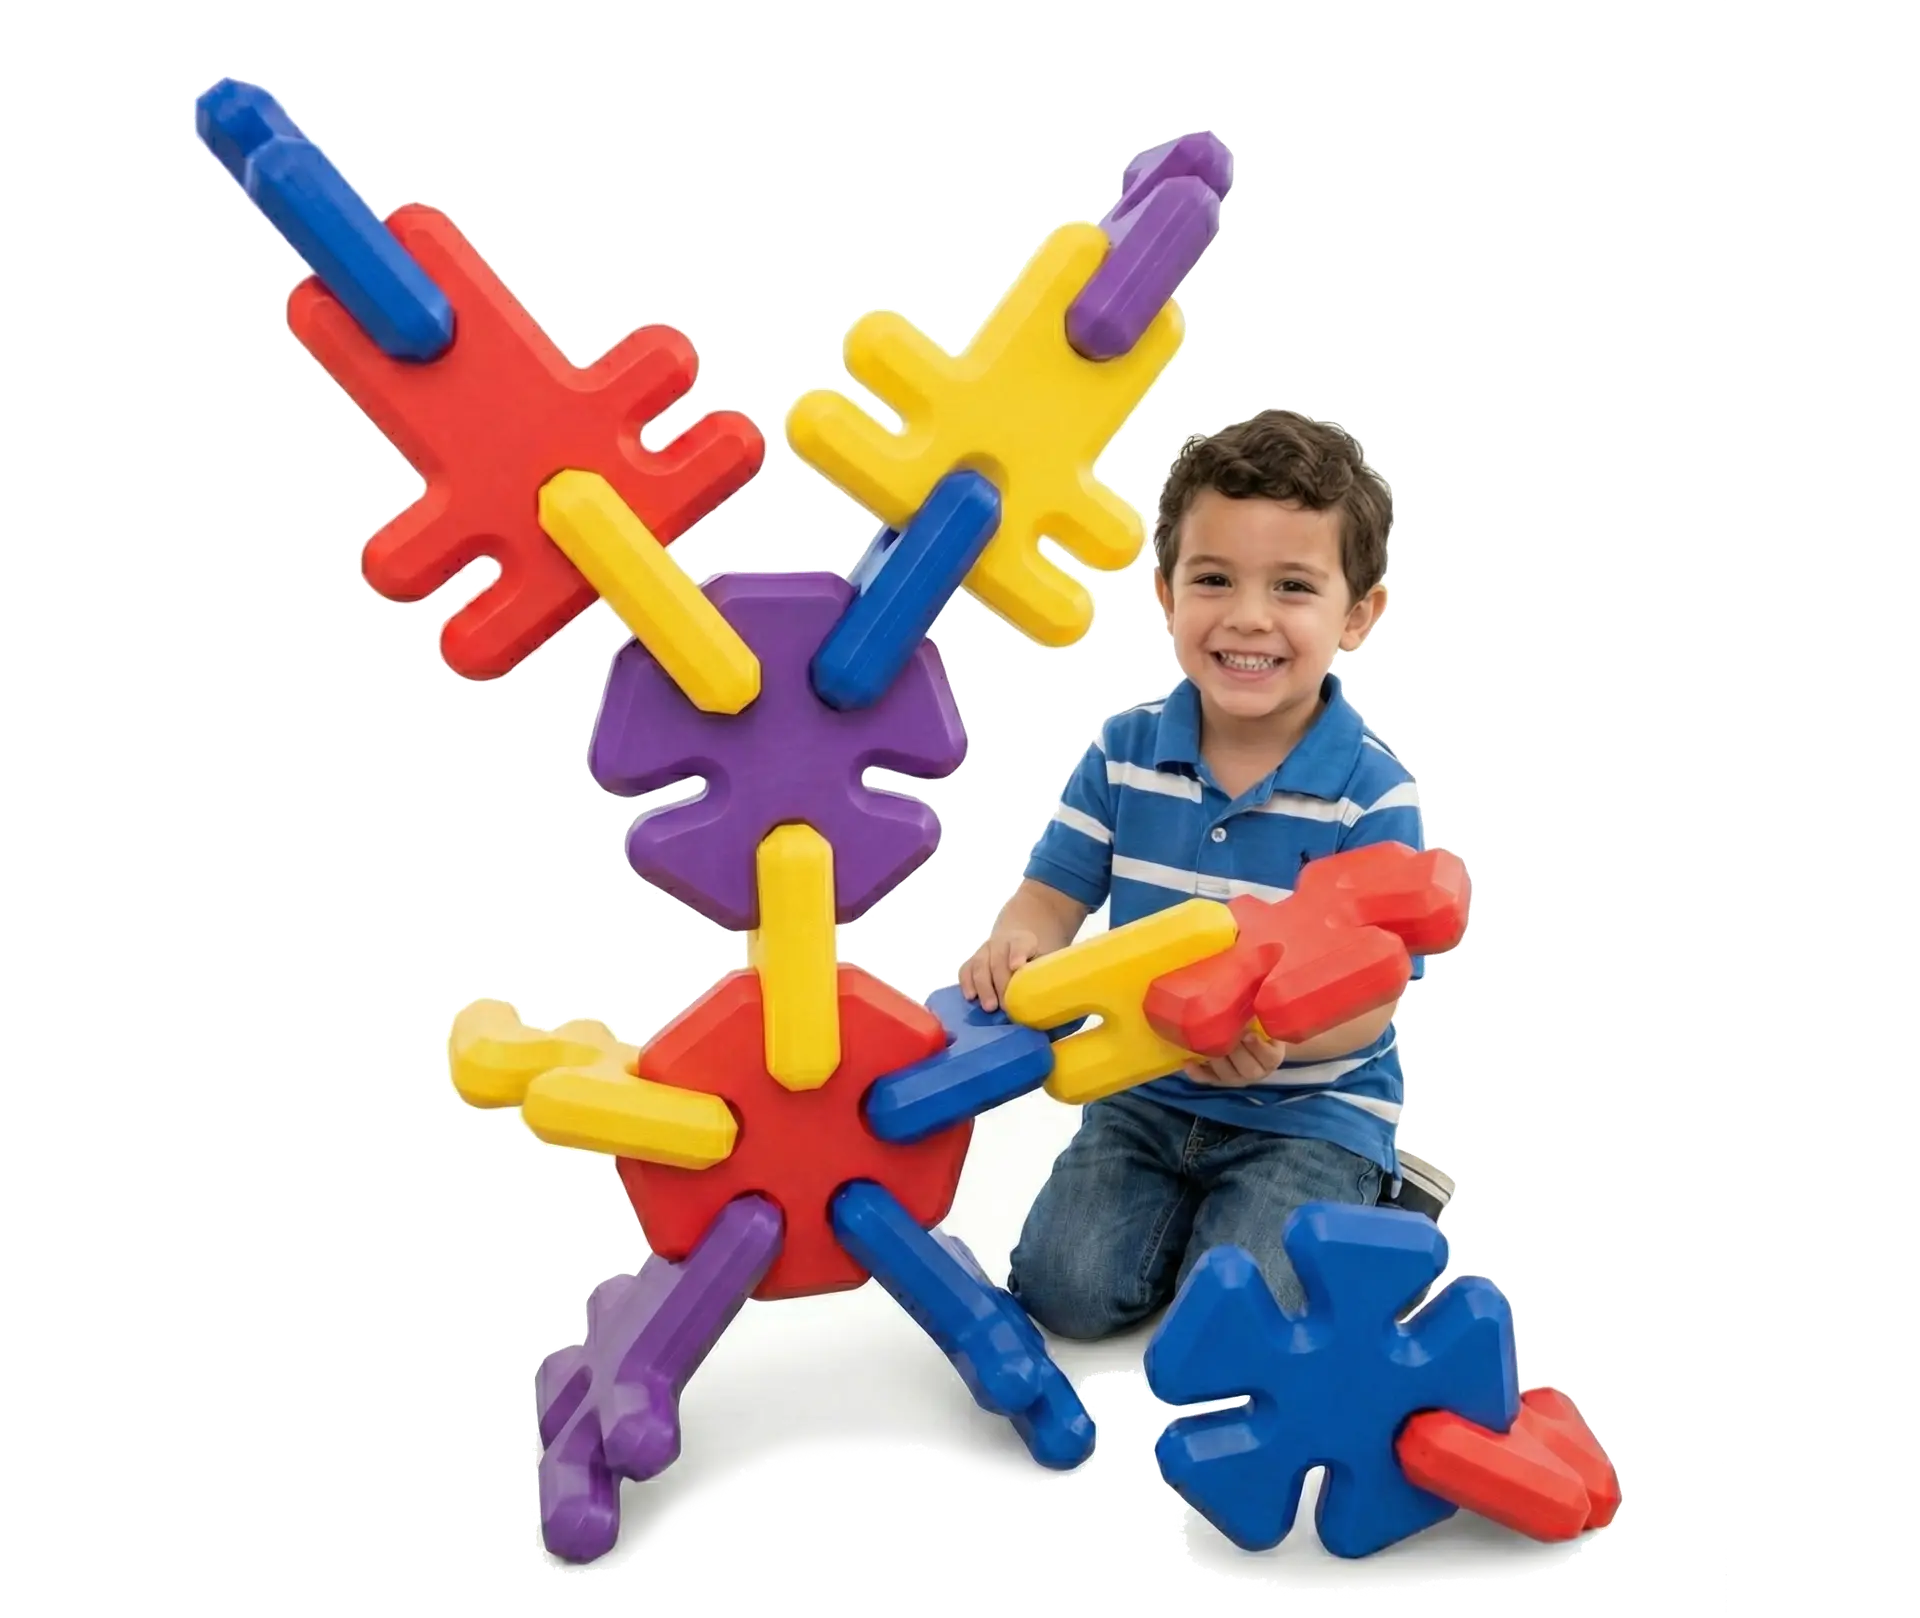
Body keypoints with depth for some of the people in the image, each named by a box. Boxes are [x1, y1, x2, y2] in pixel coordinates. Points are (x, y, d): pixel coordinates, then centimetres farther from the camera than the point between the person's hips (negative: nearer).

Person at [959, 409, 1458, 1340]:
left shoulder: (1374, 792, -18)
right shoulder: (1125, 753, -6)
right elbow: (1054, 896, -4)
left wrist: (1281, 1039, -42)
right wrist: (1014, 946, -30)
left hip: (1310, 1112, -3)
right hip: (1146, 1093, 4)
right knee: (1065, 1290, -9)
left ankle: (1382, 1206, 11)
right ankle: (1199, 1197, 19)